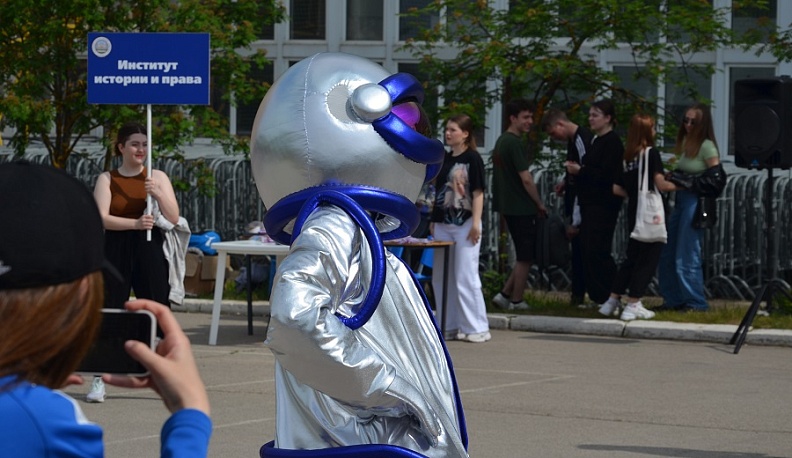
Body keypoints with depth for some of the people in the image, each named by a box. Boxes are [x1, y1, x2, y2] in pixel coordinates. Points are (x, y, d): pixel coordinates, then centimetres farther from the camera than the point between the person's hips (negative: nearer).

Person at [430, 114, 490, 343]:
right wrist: (433, 221, 13)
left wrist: (476, 223, -16)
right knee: (441, 277, 8)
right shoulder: (444, 159, 13)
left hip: (465, 223, -7)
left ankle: (477, 327, -2)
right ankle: (449, 324, 17)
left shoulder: (472, 158, -6)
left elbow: (478, 193, -10)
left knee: (466, 277, -8)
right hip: (443, 223, 7)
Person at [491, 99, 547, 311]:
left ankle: (505, 294, 12)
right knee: (525, 257, 0)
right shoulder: (515, 143, -16)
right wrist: (540, 204, -7)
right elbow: (526, 179, -20)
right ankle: (516, 300, 6)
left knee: (525, 255, 15)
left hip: (508, 206, 9)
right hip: (522, 208, -9)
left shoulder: (501, 141, 14)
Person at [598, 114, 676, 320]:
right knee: (647, 259, 1)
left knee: (632, 256, 18)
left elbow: (617, 189, 9)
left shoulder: (628, 157, 8)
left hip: (633, 211, 7)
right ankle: (633, 306, -1)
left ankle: (612, 301, 19)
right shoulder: (651, 153, -10)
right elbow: (661, 184, -17)